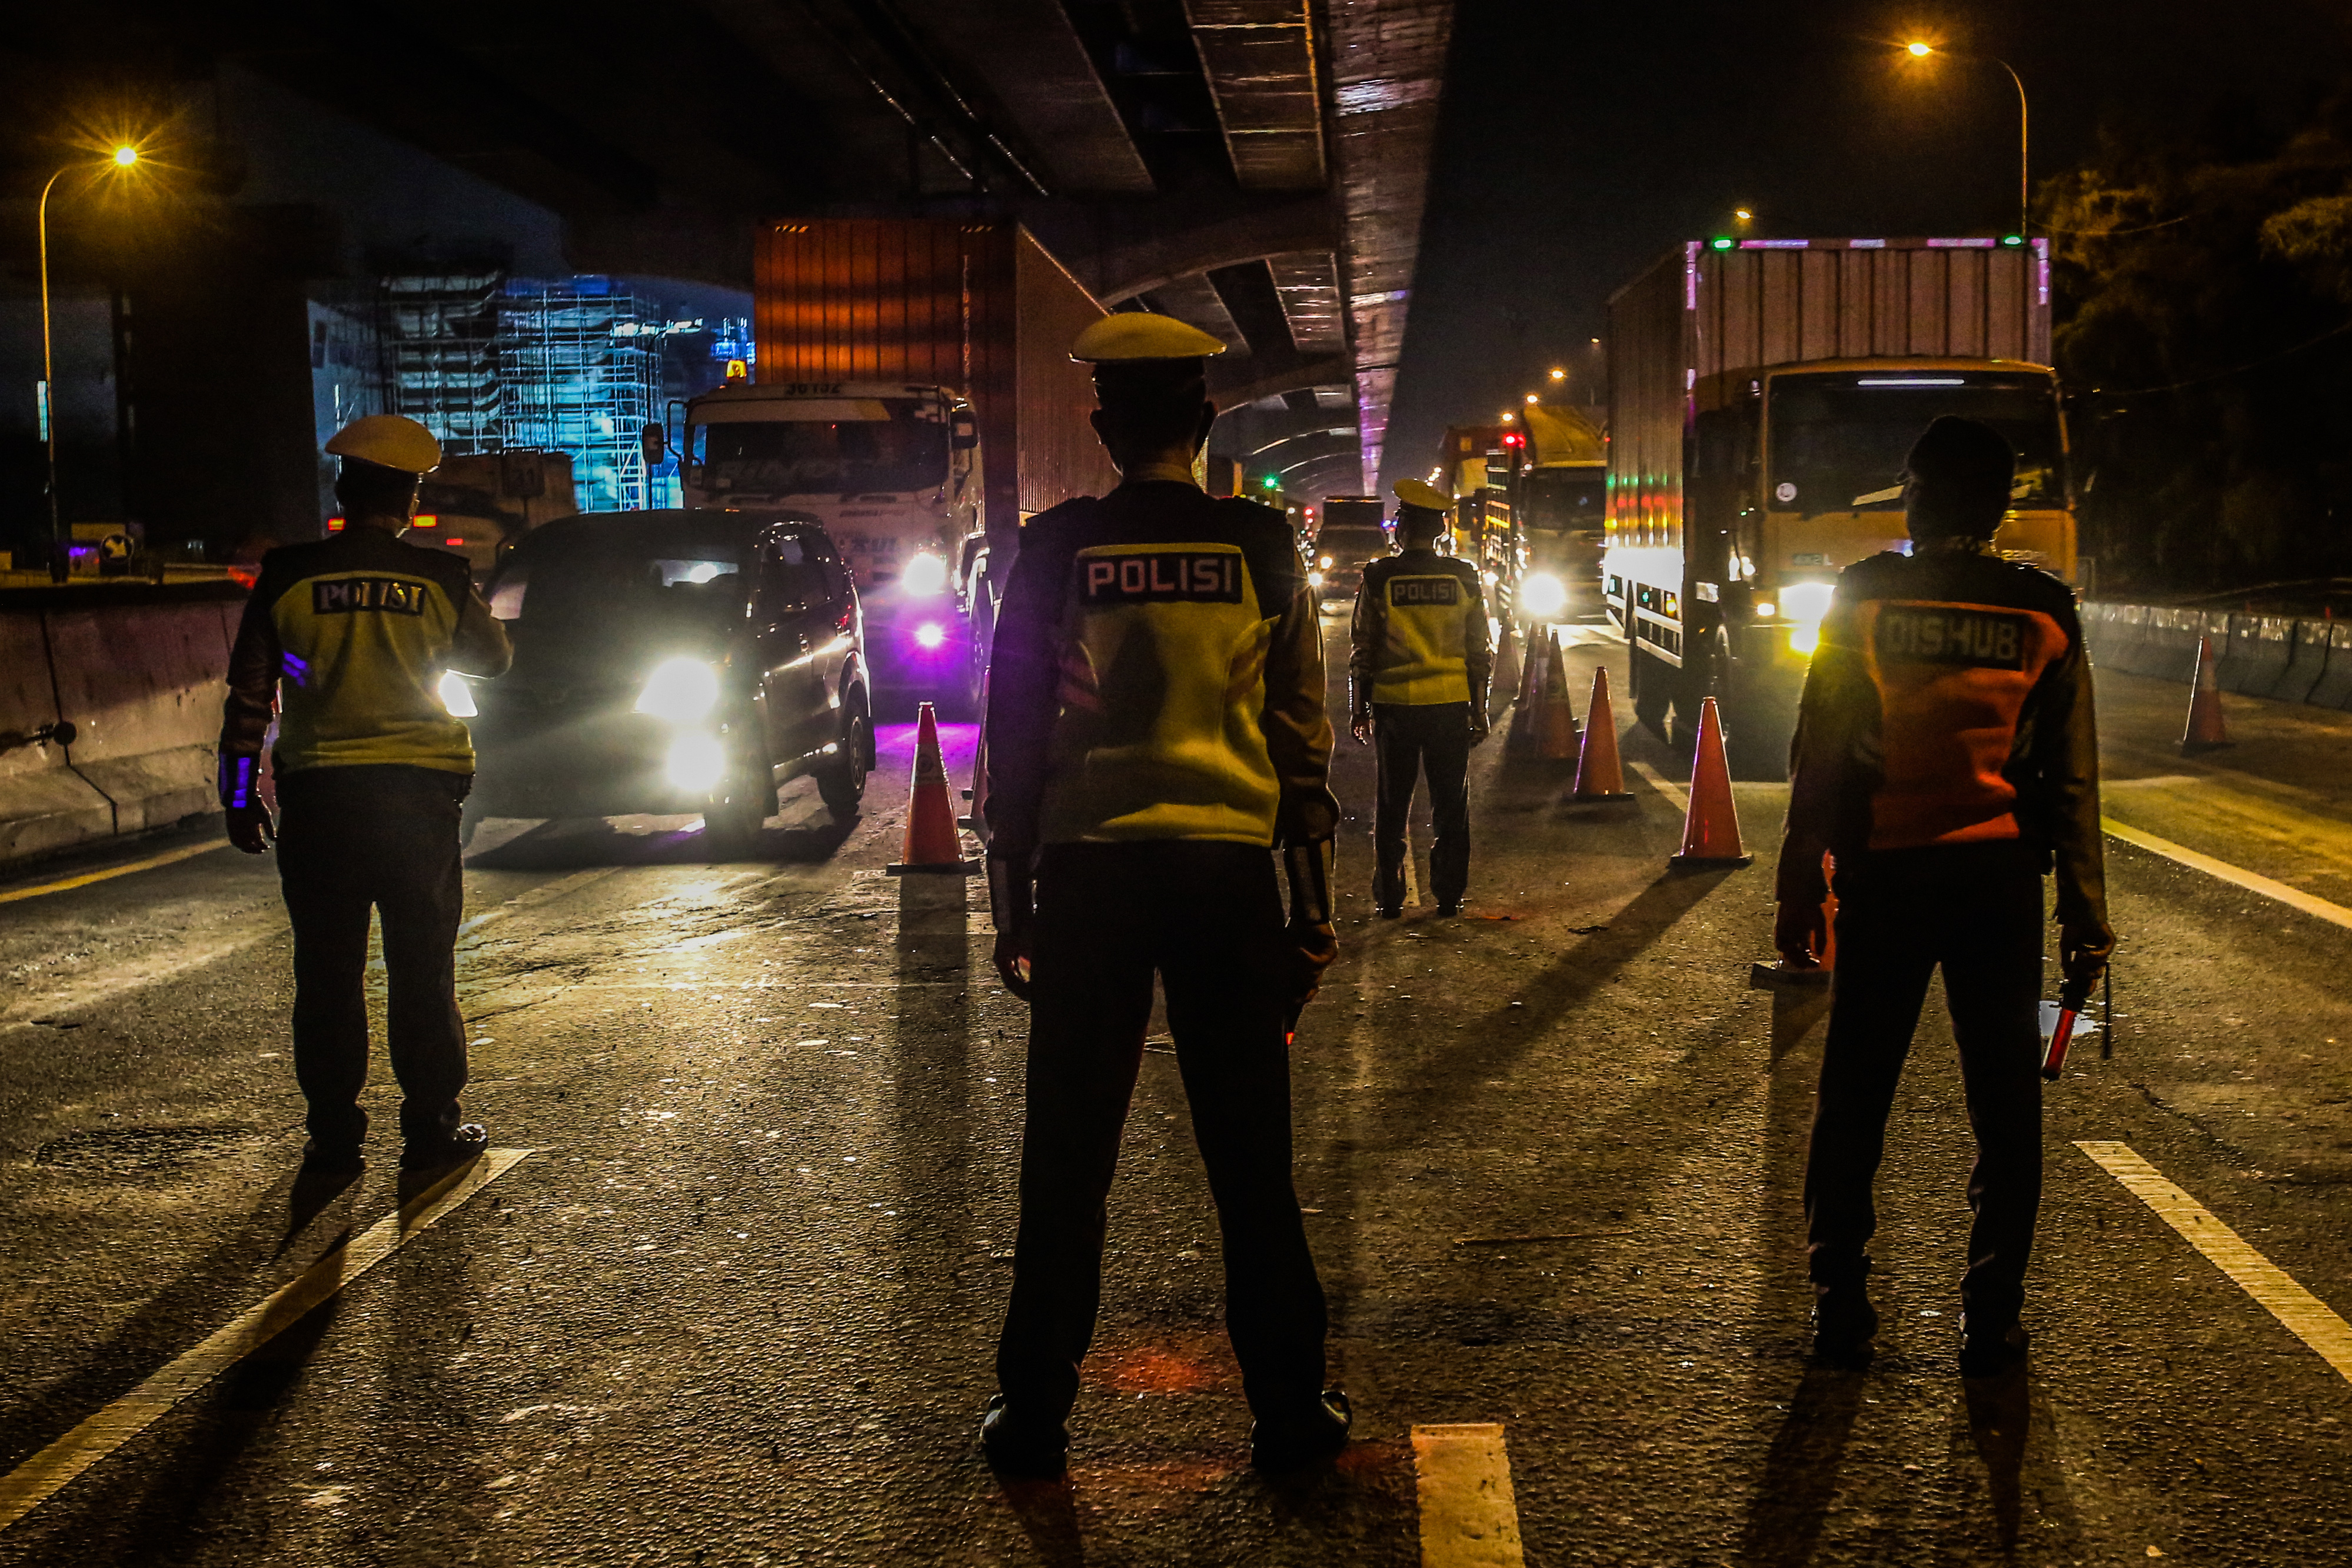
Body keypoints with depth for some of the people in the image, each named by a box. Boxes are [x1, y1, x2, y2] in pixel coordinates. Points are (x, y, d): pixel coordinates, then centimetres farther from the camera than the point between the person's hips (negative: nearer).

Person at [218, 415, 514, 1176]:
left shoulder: (289, 578, -2)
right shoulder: (439, 579, -2)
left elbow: (249, 696, 0)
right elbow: (493, 658, 15)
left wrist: (241, 795, 8)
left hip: (318, 797, 0)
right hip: (420, 792, 0)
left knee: (327, 972, 7)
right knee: (422, 969, 8)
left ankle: (334, 1133, 11)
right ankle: (430, 1127, 10)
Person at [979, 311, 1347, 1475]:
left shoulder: (1055, 551, -1)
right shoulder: (1262, 548, 1)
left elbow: (1014, 737, 1)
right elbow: (1303, 736, 2)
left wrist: (1011, 906, 8)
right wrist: (1313, 907, 8)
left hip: (1087, 872, 0)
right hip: (1229, 867, 0)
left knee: (1067, 1162, 8)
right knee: (1250, 1160, 8)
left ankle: (1034, 1416, 15)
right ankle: (1288, 1410, 14)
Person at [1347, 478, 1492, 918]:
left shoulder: (1379, 579, -5)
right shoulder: (1464, 579, 1)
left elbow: (1362, 651, -1)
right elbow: (1479, 652, 4)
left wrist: (1357, 710, 7)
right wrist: (1479, 711, 11)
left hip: (1394, 706, -1)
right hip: (1450, 706, 1)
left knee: (1392, 805, 9)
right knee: (1449, 804, 10)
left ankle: (1388, 898, 10)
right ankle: (1448, 895, 11)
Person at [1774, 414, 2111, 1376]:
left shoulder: (1863, 600, -4)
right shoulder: (2044, 614, 0)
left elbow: (1817, 763, -4)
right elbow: (2073, 780, 1)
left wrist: (1797, 892, 1)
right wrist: (2086, 911, 6)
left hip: (1883, 877, -1)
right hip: (1999, 881, 1)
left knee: (1854, 1097, 9)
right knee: (2005, 1108, 9)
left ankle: (1839, 1305, 14)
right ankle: (1992, 1320, 11)